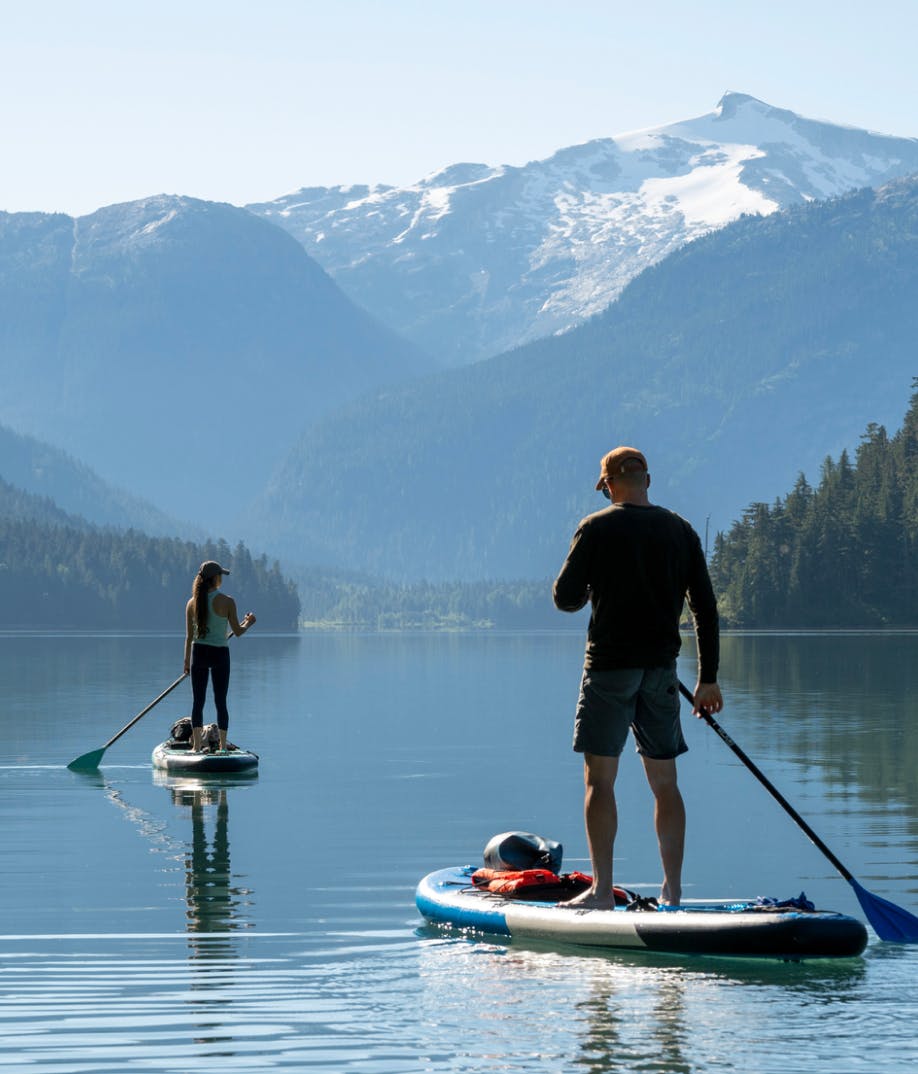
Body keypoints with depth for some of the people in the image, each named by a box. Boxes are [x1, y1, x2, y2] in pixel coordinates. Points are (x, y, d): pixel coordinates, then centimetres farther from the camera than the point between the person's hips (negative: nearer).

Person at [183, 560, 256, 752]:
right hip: (220, 654, -2)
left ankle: (197, 746, 3)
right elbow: (237, 632, -4)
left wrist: (186, 661, 11)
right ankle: (223, 746, 6)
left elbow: (189, 636, 3)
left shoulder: (192, 603, -1)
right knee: (221, 702, 6)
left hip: (199, 652, 2)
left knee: (197, 701, 7)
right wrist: (248, 622, 17)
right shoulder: (226, 602, -10)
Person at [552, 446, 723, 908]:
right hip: (661, 669, 4)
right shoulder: (680, 531, 6)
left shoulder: (597, 528, -6)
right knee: (664, 781, 9)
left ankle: (602, 889, -6)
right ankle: (672, 891, 10)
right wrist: (708, 678, 11)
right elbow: (705, 606, 6)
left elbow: (564, 598, -6)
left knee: (600, 778, -1)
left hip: (609, 663, -4)